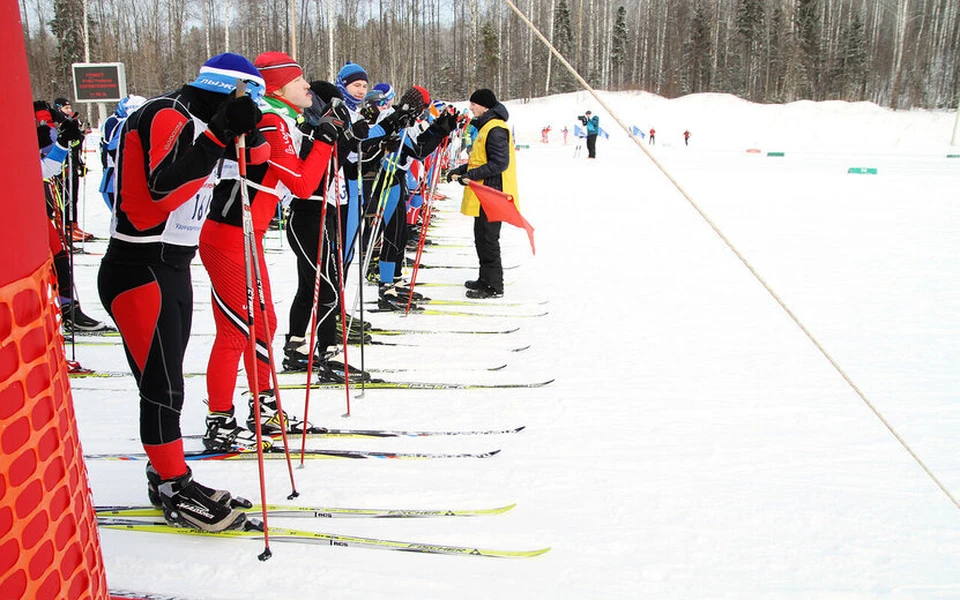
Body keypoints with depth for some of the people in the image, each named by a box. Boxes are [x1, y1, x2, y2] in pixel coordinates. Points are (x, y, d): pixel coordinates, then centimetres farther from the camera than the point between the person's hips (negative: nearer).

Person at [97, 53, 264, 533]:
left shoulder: (194, 123, 14)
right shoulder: (166, 116, -16)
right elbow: (163, 190, -30)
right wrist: (220, 134, -31)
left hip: (172, 268, 10)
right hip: (139, 271, -10)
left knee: (166, 384, 15)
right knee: (162, 387, -3)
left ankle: (168, 477, 27)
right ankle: (172, 487, 11)